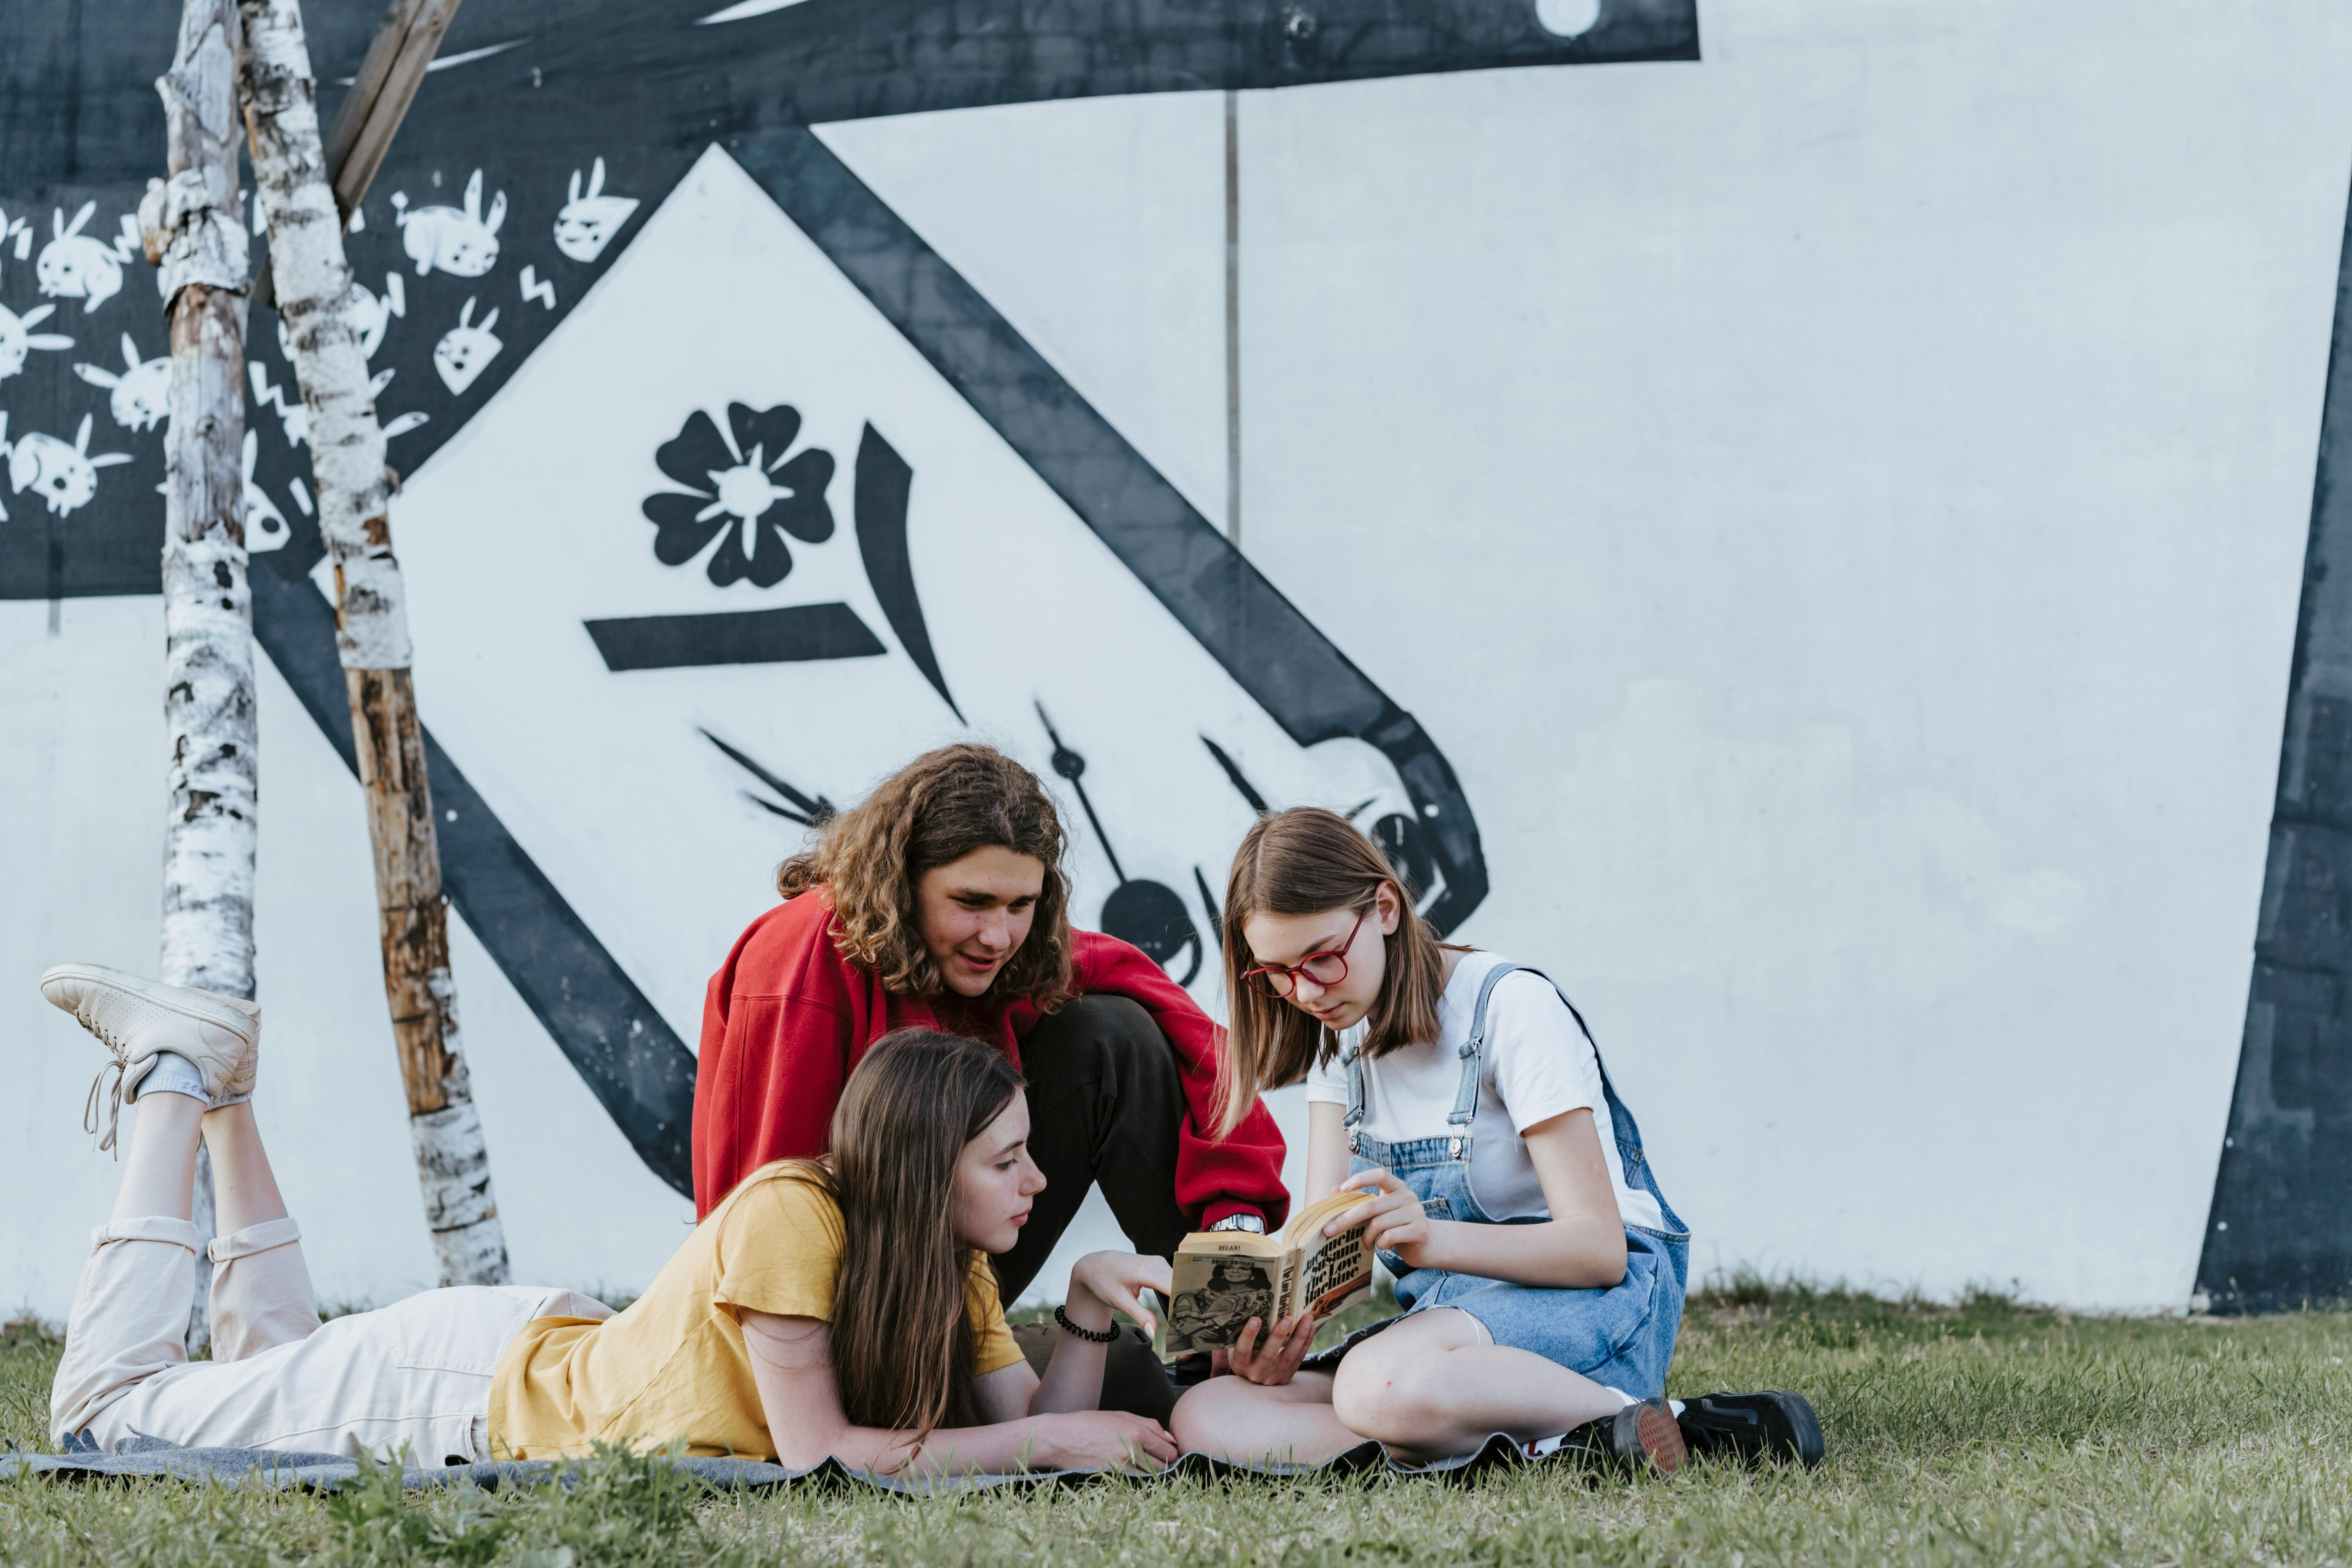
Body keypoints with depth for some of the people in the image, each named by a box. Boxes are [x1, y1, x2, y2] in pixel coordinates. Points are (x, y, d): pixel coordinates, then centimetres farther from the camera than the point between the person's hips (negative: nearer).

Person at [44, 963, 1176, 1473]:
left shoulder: (953, 1264, -10)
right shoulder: (791, 1215, -34)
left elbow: (1035, 1432, -13)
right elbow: (817, 1451, -35)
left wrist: (1086, 1308, -28)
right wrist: (1048, 1440, -34)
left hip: (549, 1349, 7)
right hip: (464, 1383, -7)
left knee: (271, 1372, 32)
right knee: (103, 1411, 6)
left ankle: (222, 1094, 33)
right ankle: (180, 1086, 17)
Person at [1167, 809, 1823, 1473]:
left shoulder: (1511, 1007, -12)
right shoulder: (1342, 1030, 10)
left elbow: (1599, 1246, -18)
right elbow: (1325, 1238, 2)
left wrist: (1432, 1238, -35)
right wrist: (1278, 1325, -22)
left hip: (1595, 1300, -8)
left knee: (1380, 1386, -41)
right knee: (1203, 1418, -21)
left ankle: (1642, 1426, -24)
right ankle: (1531, 1443, -24)